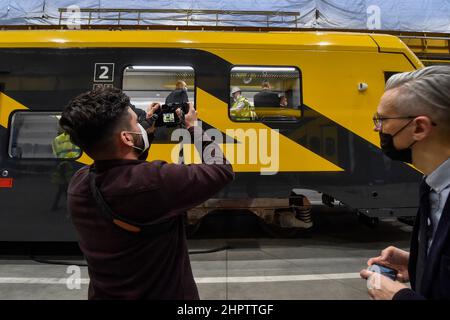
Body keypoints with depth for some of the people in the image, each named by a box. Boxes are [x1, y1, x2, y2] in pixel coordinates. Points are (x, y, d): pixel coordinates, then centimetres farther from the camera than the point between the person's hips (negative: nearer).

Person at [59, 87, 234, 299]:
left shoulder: (78, 183, -12)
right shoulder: (154, 182, -34)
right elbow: (222, 169, -21)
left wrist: (145, 131, 5)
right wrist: (193, 127, -8)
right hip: (165, 295, -5)